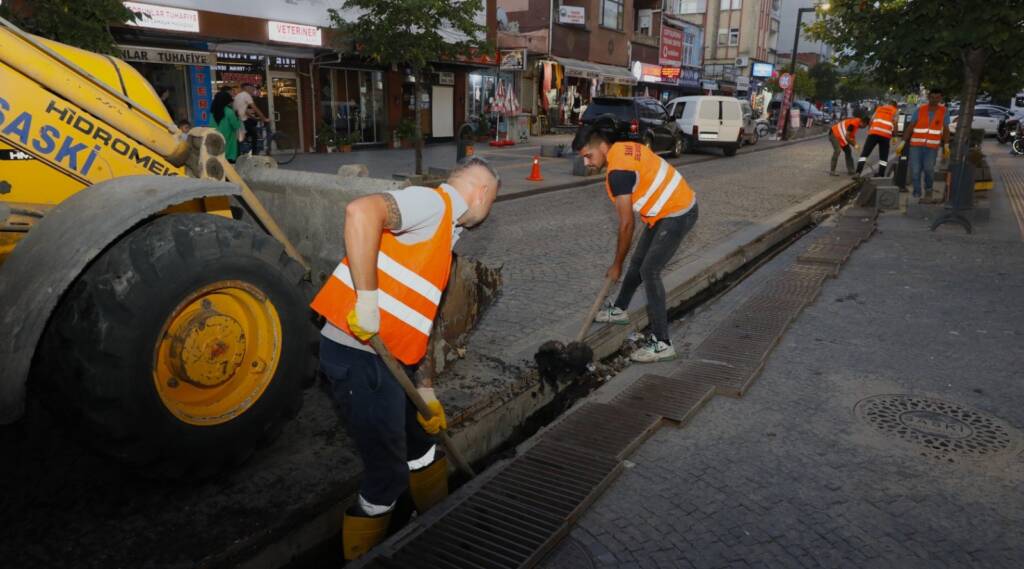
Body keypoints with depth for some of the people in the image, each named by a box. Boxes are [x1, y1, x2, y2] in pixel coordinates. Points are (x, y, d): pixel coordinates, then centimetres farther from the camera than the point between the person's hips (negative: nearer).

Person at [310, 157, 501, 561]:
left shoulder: (442, 235, 18)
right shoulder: (433, 202, -10)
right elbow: (361, 211, -29)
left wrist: (426, 391, 22)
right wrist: (366, 300, -27)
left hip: (386, 357, 10)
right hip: (359, 356, -10)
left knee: (422, 443, 26)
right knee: (389, 475, 5)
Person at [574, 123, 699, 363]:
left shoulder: (617, 171, -24)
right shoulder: (625, 148, 3)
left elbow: (626, 224, -21)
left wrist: (616, 265, -11)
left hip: (676, 214, -10)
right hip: (670, 208, 10)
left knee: (649, 271, -13)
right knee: (637, 261, 19)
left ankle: (661, 343, -11)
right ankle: (619, 309, 38)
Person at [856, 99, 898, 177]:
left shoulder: (879, 108, 22)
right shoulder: (895, 111, 15)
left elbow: (871, 120, 14)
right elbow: (895, 124, 2)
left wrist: (868, 130, 23)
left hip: (874, 132, 1)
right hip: (885, 135, -1)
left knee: (864, 153, 1)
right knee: (883, 157, 10)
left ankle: (858, 172, -11)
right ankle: (881, 175, 5)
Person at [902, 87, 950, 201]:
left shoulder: (944, 111, 0)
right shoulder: (920, 110, -2)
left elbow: (946, 129, 5)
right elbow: (910, 127, 0)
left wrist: (946, 146, 0)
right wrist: (903, 142, -4)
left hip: (932, 147, 0)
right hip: (916, 145, 0)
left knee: (928, 169, -18)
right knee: (915, 171, -5)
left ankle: (928, 189, 9)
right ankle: (916, 193, 14)